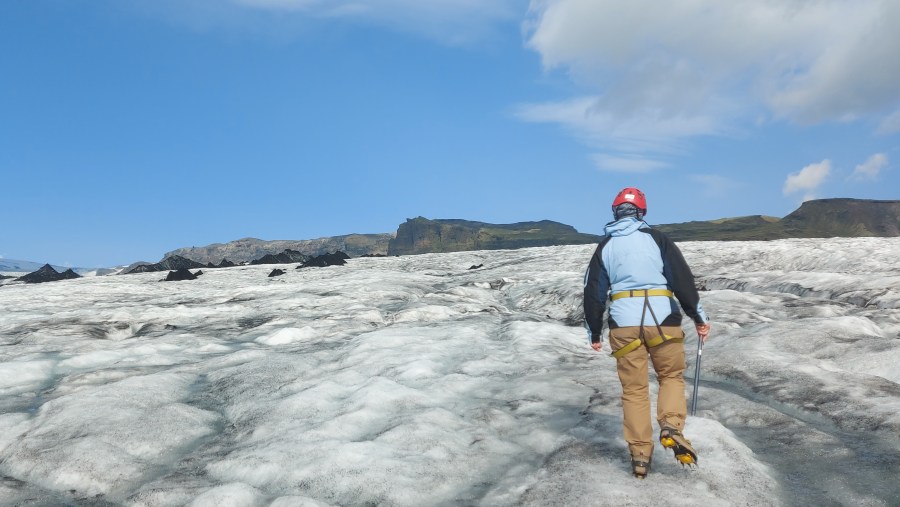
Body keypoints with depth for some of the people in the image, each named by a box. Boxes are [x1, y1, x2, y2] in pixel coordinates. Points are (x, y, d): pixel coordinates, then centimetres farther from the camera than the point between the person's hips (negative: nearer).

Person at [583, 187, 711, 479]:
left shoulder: (605, 246, 10)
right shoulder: (656, 238, 3)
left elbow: (593, 292, 10)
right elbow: (682, 278, -3)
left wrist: (594, 333, 17)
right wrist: (699, 317, 4)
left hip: (624, 324, 1)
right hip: (662, 319, -1)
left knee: (634, 388, 10)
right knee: (671, 376, 19)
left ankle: (640, 455, 12)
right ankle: (671, 427, -3)